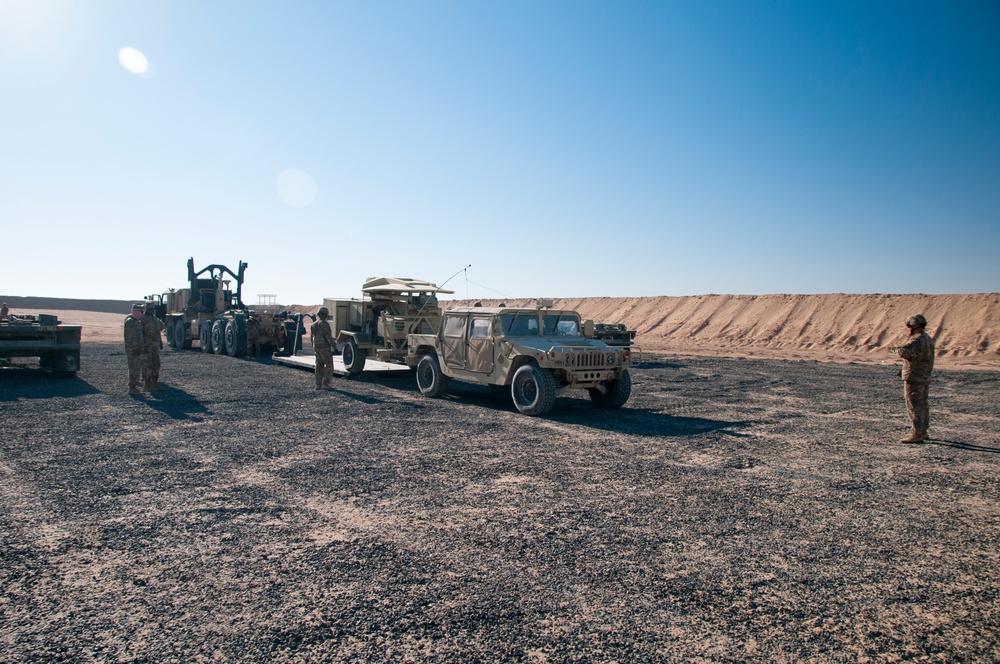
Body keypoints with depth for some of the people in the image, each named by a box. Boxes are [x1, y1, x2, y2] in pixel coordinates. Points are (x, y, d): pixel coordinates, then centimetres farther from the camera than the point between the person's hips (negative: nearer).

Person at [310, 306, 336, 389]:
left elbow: (311, 338, 18)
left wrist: (314, 348, 28)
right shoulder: (325, 324, -14)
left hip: (317, 348, 8)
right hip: (325, 348, -8)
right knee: (329, 366, -4)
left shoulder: (314, 325, 11)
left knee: (319, 367, 11)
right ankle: (325, 384, -12)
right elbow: (328, 337, -20)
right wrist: (335, 347, -14)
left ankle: (318, 385, 11)